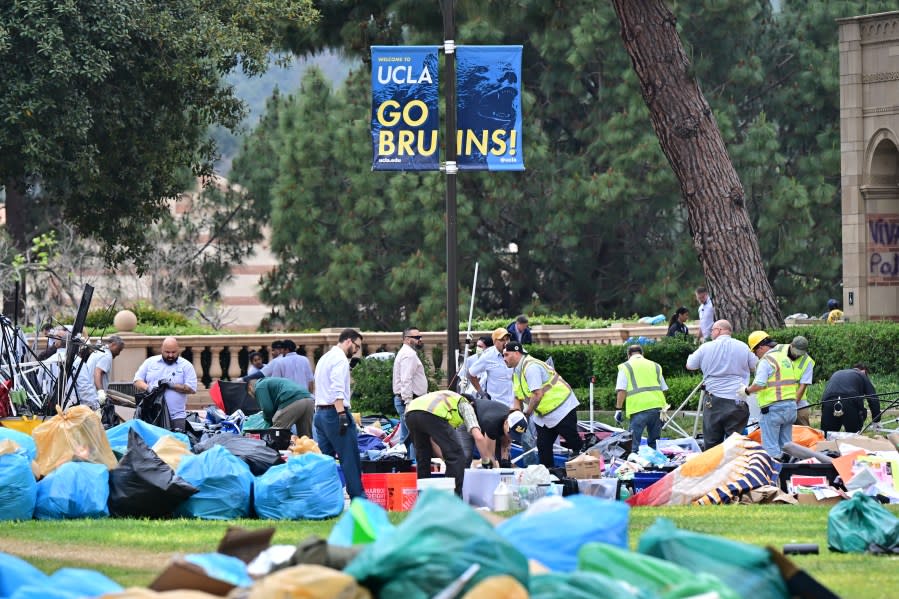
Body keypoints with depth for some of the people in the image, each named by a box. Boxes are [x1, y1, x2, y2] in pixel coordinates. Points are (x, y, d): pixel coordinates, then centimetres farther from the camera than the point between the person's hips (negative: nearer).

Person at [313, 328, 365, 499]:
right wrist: (342, 415, -24)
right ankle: (358, 497, -9)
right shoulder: (340, 358, -9)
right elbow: (337, 389, -20)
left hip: (319, 413, 10)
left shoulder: (325, 358, 21)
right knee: (350, 459, -8)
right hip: (334, 412, -10)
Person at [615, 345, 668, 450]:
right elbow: (664, 389, 20)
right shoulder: (655, 366, 21)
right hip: (657, 407, 4)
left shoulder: (625, 367, 8)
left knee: (635, 442, -4)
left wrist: (618, 409, 0)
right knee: (654, 442, 11)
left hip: (639, 409, -4)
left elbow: (621, 390, -2)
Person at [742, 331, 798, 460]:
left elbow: (759, 384, -20)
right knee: (786, 443, 14)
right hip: (791, 404, 8)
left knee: (770, 446, -4)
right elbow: (796, 382, 19)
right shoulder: (786, 358, 15)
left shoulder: (766, 361, -11)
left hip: (773, 407, -8)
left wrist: (747, 391, -4)